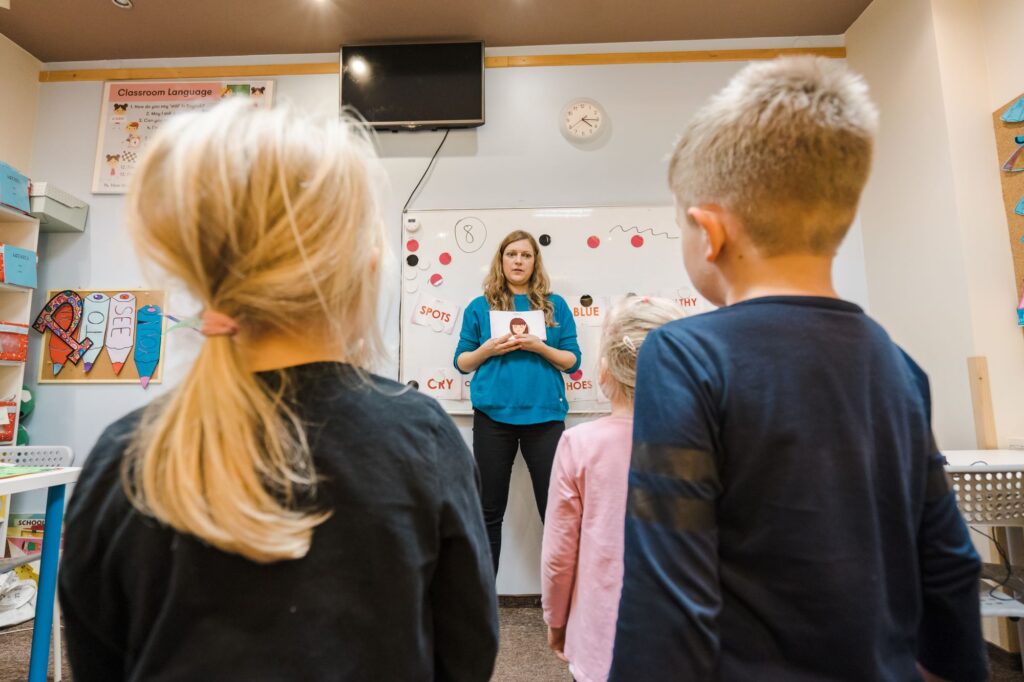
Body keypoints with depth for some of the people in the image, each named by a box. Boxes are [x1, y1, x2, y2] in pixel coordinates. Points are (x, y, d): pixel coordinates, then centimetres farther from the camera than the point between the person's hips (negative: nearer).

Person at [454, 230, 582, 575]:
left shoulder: (555, 305, 7)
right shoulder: (479, 306, 7)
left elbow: (573, 361, 4)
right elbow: (461, 362, 10)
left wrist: (538, 347, -12)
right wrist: (488, 349, -9)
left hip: (544, 415, 0)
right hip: (493, 416, 1)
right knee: (488, 511, 11)